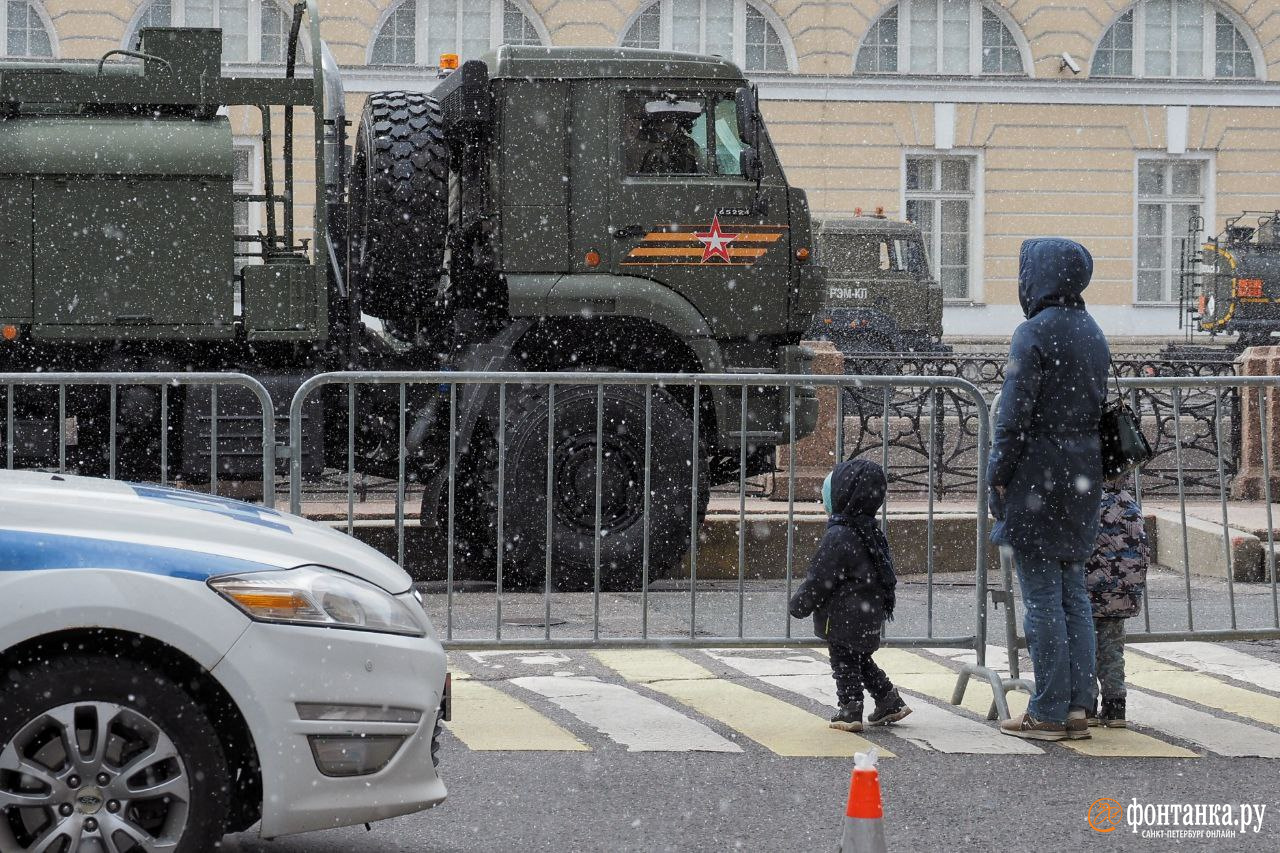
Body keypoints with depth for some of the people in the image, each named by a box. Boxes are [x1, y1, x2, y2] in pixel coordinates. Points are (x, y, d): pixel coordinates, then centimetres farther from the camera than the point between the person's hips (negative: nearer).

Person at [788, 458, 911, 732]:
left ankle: (849, 710, 7)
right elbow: (884, 572, 15)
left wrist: (799, 604, -5)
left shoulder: (838, 536, -22)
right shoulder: (872, 531, 5)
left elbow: (820, 578, -17)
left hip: (844, 616, -9)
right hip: (871, 612, 9)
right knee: (861, 659, 21)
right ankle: (890, 702, 23)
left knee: (843, 661, 4)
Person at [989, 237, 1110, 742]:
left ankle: (1048, 713, -3)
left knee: (1041, 596, -4)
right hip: (1082, 475, 8)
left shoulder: (1034, 333, -13)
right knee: (1072, 591, 12)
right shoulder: (1092, 333, 12)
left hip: (1037, 472, -8)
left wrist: (998, 473, -8)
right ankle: (1078, 705, 12)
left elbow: (1015, 412, -15)